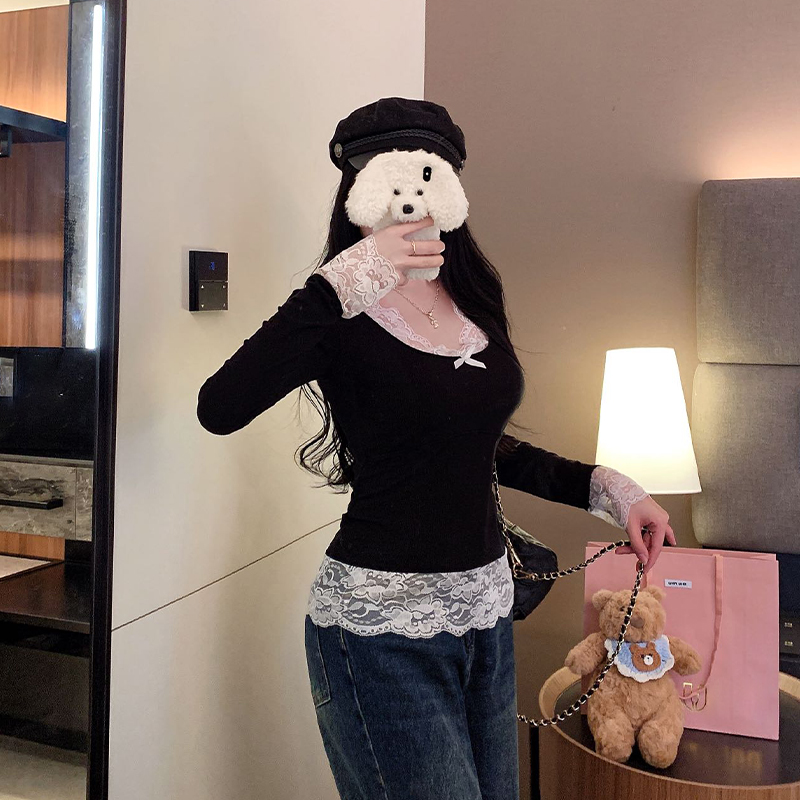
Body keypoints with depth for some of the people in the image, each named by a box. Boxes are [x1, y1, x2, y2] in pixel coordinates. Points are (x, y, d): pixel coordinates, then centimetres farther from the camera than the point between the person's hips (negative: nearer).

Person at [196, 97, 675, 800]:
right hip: (383, 626, -6)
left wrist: (603, 485, 14)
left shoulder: (474, 299, 6)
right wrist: (342, 282, -30)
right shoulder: (341, 318, -12)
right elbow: (218, 410, -29)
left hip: (486, 609, 7)